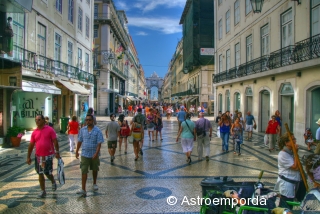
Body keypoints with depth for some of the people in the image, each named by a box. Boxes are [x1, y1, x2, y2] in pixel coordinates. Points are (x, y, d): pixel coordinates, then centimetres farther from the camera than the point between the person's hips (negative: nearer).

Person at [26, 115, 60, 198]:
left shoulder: (50, 130, -8)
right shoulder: (34, 132, 4)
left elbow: (55, 141, -8)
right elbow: (31, 145, 8)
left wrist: (57, 152, -13)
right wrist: (28, 157, 8)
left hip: (48, 155, -4)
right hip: (38, 156, 4)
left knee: (47, 173, -1)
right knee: (40, 174, 8)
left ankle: (53, 182, 31)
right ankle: (43, 191, 19)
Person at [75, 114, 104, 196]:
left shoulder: (97, 131, -9)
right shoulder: (82, 130, 1)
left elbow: (99, 143, -12)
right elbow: (79, 141, 9)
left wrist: (96, 153, -22)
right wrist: (77, 151, 9)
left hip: (94, 154, -1)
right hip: (84, 154, 1)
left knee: (94, 170, 17)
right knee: (84, 171, -5)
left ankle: (94, 184, 38)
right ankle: (83, 189, -4)